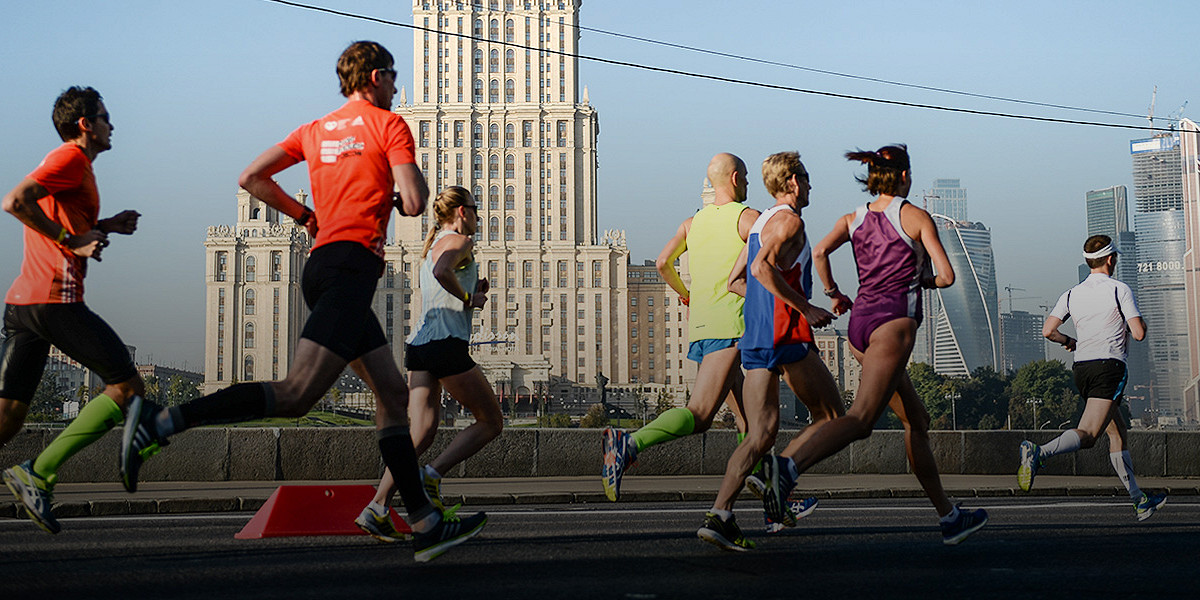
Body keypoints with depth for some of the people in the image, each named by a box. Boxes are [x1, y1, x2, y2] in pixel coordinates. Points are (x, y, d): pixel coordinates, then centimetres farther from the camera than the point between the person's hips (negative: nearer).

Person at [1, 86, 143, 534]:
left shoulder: (66, 162, 27)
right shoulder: (72, 159, -3)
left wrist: (105, 226, 24)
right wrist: (71, 240, -15)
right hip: (56, 300, -10)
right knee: (128, 390, -5)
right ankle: (39, 474, -10)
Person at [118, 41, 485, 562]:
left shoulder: (315, 130, 21)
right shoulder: (390, 125, 2)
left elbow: (251, 178, 16)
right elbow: (414, 202, -8)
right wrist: (409, 183, 15)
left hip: (323, 263, 9)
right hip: (351, 262, -9)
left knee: (393, 394, 10)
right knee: (297, 393, -18)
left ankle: (424, 523, 9)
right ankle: (161, 422, -24)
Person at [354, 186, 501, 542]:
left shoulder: (432, 246, 25)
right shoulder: (459, 241, -3)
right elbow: (442, 271, -25)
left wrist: (472, 292, 19)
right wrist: (469, 298, -12)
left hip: (419, 344, 9)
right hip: (447, 345, -9)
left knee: (421, 434, 2)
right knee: (491, 422, 4)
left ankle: (377, 509, -10)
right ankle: (432, 475, -10)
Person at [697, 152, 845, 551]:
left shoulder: (760, 222, 22)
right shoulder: (789, 220, -6)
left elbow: (735, 282, 23)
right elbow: (763, 268, -22)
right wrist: (805, 308, -19)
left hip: (755, 337, 8)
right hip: (786, 335, -8)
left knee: (761, 434, 3)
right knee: (832, 417, 4)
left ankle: (719, 515, -9)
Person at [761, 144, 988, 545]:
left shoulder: (854, 219, 16)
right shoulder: (916, 216, 4)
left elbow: (820, 252, -1)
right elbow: (947, 276, -1)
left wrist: (833, 294, 12)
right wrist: (921, 280, 20)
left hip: (860, 319, 7)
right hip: (894, 319, -7)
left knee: (917, 421, 16)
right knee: (862, 417, -22)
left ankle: (949, 516, 21)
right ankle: (789, 467, -45)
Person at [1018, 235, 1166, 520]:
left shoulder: (1072, 294, 11)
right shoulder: (1119, 290, -3)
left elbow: (1048, 331, 1)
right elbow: (1139, 333, -7)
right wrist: (1139, 321, 16)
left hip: (1082, 368, 7)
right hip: (1109, 366, -7)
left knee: (1118, 434, 15)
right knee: (1087, 435, -17)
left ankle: (1139, 500, 17)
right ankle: (1038, 453, -41)